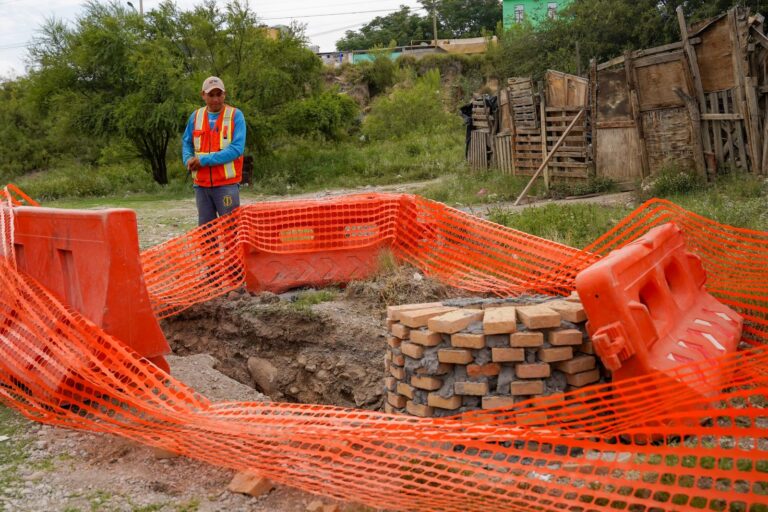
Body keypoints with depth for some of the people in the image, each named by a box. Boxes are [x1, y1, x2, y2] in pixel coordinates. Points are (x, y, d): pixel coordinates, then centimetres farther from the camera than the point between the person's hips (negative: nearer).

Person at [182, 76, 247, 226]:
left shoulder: (235, 115, -5)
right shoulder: (196, 116, 8)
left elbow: (237, 148, -15)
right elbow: (186, 143, 18)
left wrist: (205, 160, -16)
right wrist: (189, 159, -5)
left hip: (227, 183, -4)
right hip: (201, 184, 5)